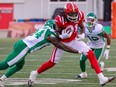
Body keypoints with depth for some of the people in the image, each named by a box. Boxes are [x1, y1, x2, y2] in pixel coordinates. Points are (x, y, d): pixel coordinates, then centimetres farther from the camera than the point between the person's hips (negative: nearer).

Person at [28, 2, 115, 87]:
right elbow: (57, 33, -15)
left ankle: (101, 78, -14)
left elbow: (82, 27, 3)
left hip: (74, 40, 3)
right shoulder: (60, 19, -29)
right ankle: (35, 74, 27)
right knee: (52, 62, 2)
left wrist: (82, 34, -17)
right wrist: (62, 36, -37)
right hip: (62, 42, -3)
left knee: (90, 54, -13)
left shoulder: (79, 15, -18)